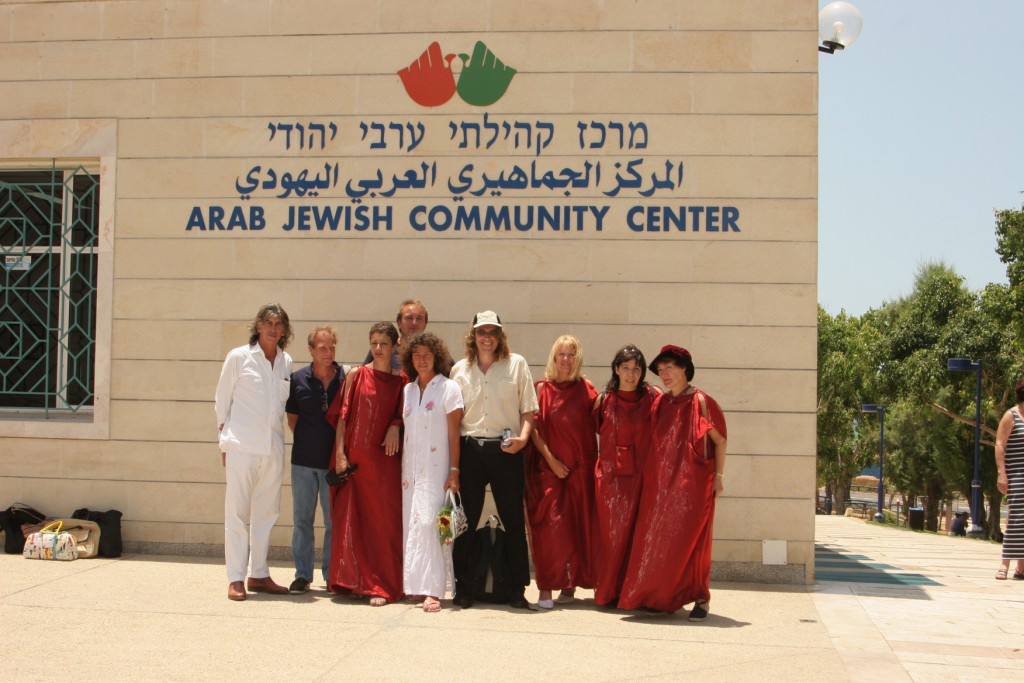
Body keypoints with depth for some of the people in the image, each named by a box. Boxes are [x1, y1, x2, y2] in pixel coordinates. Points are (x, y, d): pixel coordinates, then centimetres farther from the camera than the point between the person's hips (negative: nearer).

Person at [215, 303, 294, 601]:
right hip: (242, 445, -4)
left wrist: (278, 431, 8)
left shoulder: (286, 362, 10)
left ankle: (259, 575, 16)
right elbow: (222, 400, 4)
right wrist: (226, 438, 3)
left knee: (266, 512, 8)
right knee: (237, 512, -3)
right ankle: (235, 579, 1)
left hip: (273, 447, 4)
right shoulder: (239, 357, 0)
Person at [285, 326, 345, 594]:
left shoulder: (346, 379, -1)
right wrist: (306, 441, 4)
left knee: (334, 520, 4)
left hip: (334, 459, -1)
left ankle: (332, 574, 14)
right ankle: (302, 575, 16)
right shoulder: (298, 379, 3)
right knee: (302, 519, 7)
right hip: (304, 460, 1)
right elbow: (291, 417, 12)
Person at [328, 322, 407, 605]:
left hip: (384, 458, 0)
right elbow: (343, 414, 3)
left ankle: (381, 585, 2)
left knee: (384, 521, -3)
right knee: (351, 518, 3)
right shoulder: (356, 375, 6)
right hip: (354, 456, 1)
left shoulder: (401, 380, 6)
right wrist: (340, 453, -5)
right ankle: (353, 581, 14)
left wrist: (395, 427, -11)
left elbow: (403, 415, 11)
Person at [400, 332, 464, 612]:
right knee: (411, 524, 3)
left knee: (429, 522, -15)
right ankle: (415, 585, 10)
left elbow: (454, 434, -4)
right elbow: (402, 429, 16)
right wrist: (401, 468, 9)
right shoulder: (407, 391, 15)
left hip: (436, 467, -5)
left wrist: (454, 471, -10)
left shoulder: (448, 388, 0)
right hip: (410, 467, 5)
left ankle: (432, 590, -16)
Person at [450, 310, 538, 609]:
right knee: (466, 519, 4)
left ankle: (517, 589, 9)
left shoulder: (517, 364, 5)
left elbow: (528, 408, 4)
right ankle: (463, 587, 14)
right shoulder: (460, 369, 10)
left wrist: (522, 437, -13)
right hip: (469, 449, 2)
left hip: (506, 450, -1)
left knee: (513, 520, 1)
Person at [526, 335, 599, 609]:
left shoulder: (586, 389, 8)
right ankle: (546, 588, -5)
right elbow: (534, 428, -2)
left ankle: (570, 584, 16)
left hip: (580, 468, 2)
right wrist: (551, 459, -9)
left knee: (579, 526, 5)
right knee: (548, 527, -6)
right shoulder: (542, 389, 3)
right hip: (548, 467, -2)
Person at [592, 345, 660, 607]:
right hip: (610, 474, 1)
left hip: (642, 474, -1)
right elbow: (593, 429, 15)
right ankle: (609, 591, 10)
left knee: (639, 532, -2)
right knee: (612, 533, 1)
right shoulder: (604, 400, 5)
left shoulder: (652, 398, 2)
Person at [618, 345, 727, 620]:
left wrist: (718, 476, -5)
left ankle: (700, 598, 5)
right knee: (659, 540, 3)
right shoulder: (659, 403, 11)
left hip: (692, 482, -5)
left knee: (690, 540, -5)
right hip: (660, 483, 5)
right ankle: (664, 597, 12)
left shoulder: (700, 402, -4)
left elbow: (720, 441, -1)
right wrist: (649, 476, 10)